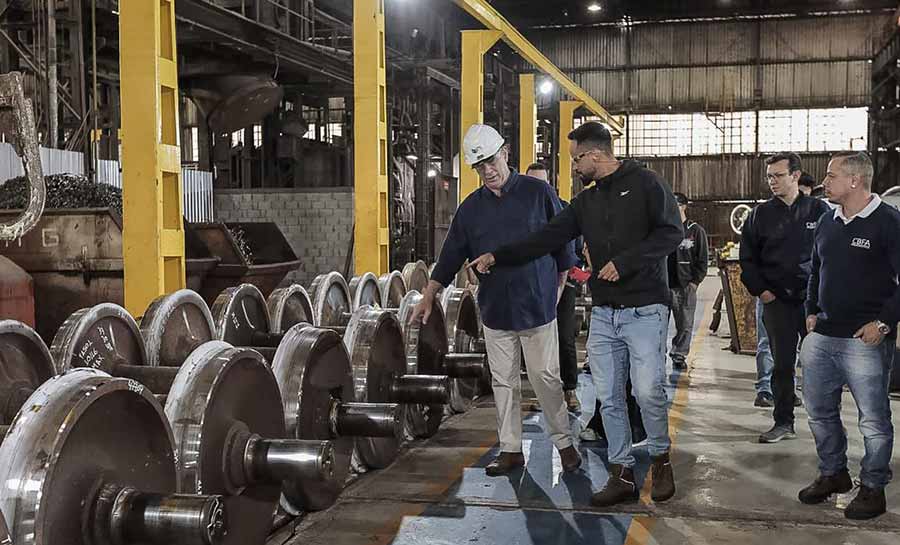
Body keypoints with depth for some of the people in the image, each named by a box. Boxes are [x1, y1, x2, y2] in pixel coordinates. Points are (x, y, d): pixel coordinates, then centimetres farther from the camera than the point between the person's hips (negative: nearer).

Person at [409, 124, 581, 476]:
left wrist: (557, 290, 4)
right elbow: (450, 257, 9)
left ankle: (564, 443, 16)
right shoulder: (471, 208, 7)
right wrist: (428, 297, 1)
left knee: (546, 378, 0)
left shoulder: (538, 193, -2)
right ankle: (510, 449, 19)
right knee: (503, 383, 8)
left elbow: (563, 245, 4)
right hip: (494, 310, 3)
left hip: (537, 306, -3)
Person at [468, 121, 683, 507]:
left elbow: (672, 232, -10)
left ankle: (660, 458, 14)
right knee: (608, 397, 4)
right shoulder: (586, 202, 16)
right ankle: (622, 473, 14)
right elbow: (547, 238, 13)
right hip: (603, 313, 6)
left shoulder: (644, 183, -2)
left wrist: (624, 262, -16)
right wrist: (497, 257, 6)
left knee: (648, 390, -11)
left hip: (645, 309, -6)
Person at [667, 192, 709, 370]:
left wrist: (695, 281, -5)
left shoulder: (696, 231, 5)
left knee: (685, 325, 3)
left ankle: (679, 355, 13)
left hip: (686, 286, -1)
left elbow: (703, 259, 4)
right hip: (663, 285, 1)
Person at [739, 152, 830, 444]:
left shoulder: (819, 210, 3)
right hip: (776, 300, 1)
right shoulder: (760, 215, 7)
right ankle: (783, 423, 12)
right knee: (782, 363, 4)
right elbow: (748, 258, 11)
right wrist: (760, 290, 0)